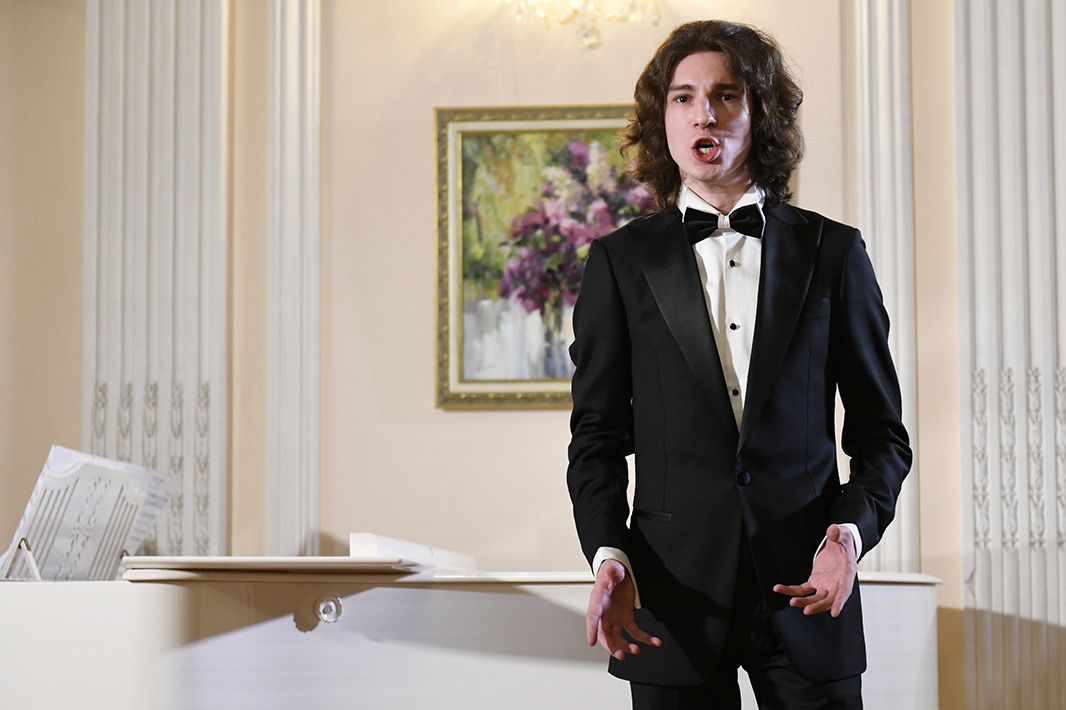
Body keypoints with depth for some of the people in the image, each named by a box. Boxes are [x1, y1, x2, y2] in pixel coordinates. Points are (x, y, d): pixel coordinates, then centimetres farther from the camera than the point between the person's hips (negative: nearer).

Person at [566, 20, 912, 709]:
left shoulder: (833, 252, 7)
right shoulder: (620, 262, 6)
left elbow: (880, 429, 8)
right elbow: (597, 437, 5)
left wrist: (852, 530, -10)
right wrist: (609, 556, -11)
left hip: (806, 585, 0)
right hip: (676, 594, 0)